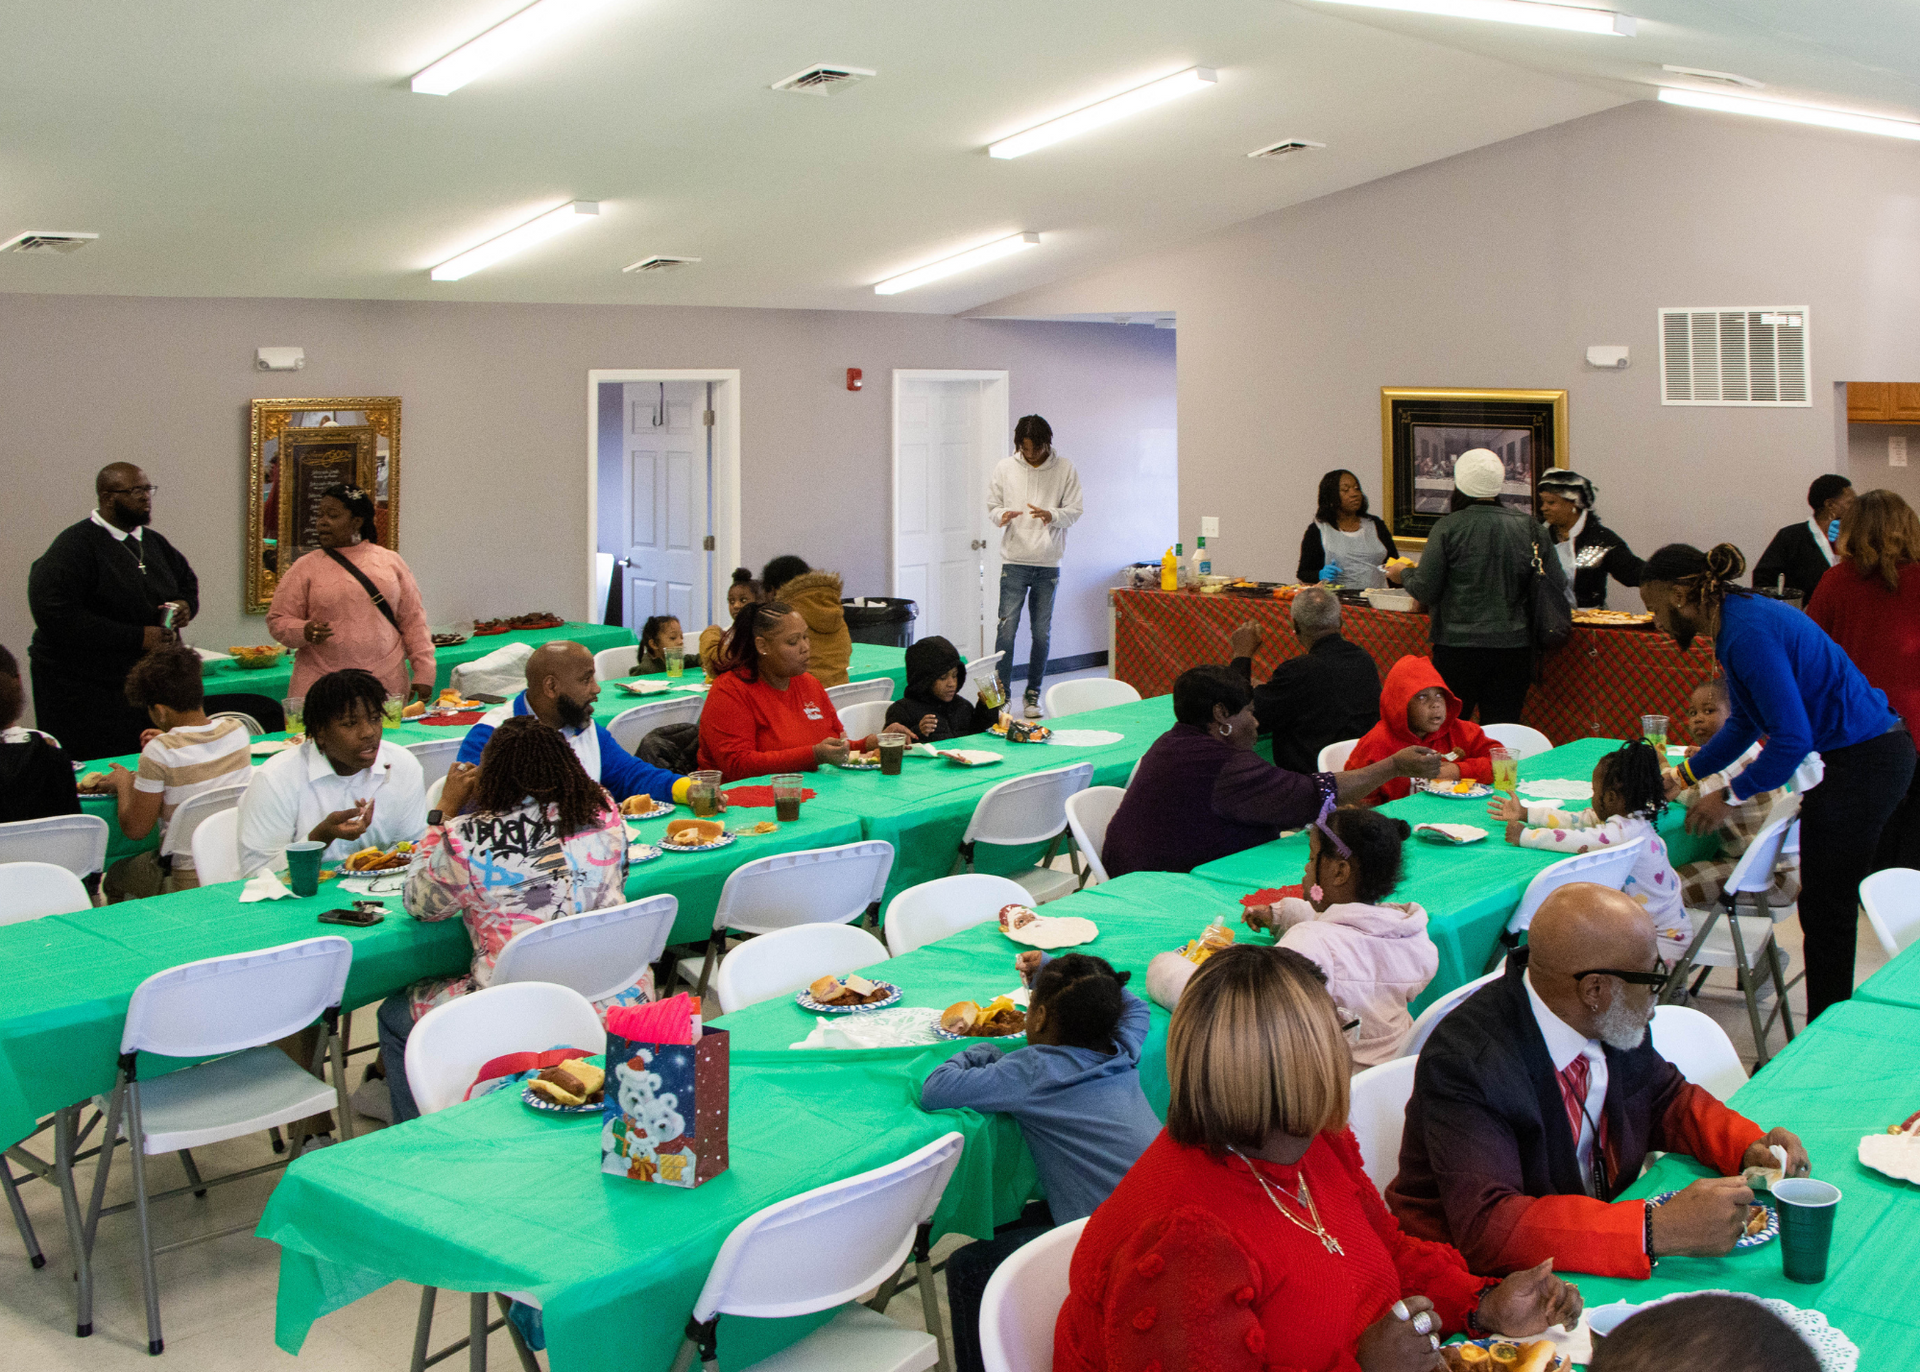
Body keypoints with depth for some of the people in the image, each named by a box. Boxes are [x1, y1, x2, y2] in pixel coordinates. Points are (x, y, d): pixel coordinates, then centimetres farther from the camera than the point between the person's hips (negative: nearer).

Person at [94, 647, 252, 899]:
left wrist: (123, 783, 5)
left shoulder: (160, 753, -20)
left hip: (188, 883, -6)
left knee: (115, 877, 24)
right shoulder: (237, 731, -4)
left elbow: (135, 829, -11)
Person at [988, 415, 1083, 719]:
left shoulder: (1065, 470, 2)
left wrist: (1051, 515, -19)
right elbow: (992, 506, 8)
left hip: (1048, 563, 1)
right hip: (1014, 561, 0)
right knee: (1007, 628, -8)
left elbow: (1074, 511, 2)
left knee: (1042, 633, 5)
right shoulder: (1004, 468, 3)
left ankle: (1033, 694, 18)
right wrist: (1001, 516, -15)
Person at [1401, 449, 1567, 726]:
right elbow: (1558, 586, 4)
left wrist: (1404, 575, 15)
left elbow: (1425, 590, -6)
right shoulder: (1529, 527, 1)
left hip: (1458, 644, -3)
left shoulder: (1448, 527, -8)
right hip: (1514, 645, 3)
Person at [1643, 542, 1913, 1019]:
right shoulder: (1737, 620, 9)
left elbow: (1792, 737, -26)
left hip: (1863, 762, -10)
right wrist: (1684, 776, 19)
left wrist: (1730, 796, -15)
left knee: (1826, 913, -2)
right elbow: (1745, 723, 21)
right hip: (1869, 754, 10)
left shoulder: (1750, 633, -22)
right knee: (1826, 908, 16)